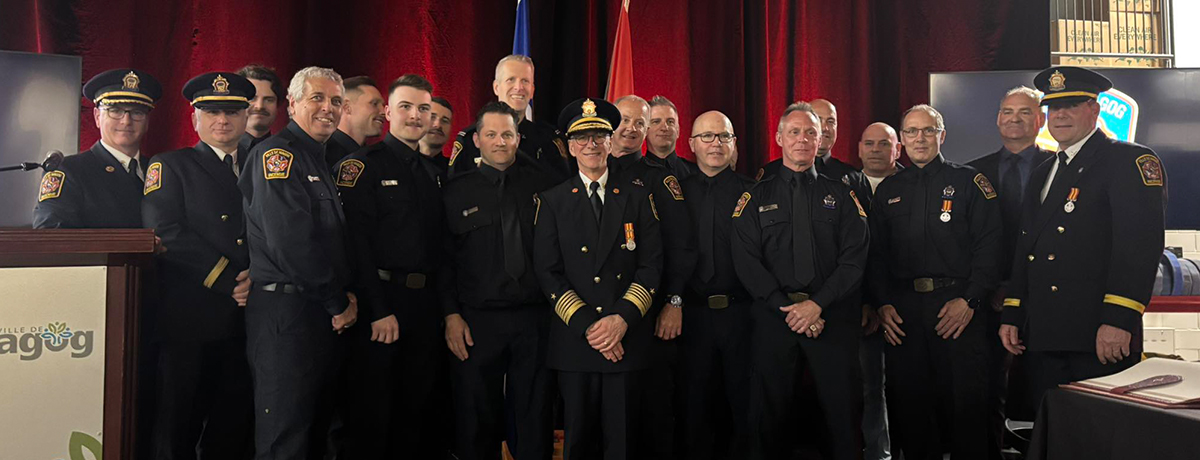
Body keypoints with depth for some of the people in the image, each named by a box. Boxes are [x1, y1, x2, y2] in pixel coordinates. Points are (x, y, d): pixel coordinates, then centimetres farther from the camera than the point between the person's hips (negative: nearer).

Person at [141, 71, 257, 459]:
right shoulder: (171, 166, 5)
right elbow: (164, 232, -9)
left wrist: (257, 275, -11)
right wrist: (228, 280, -12)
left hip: (246, 321, 3)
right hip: (189, 321, -3)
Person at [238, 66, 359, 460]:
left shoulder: (323, 161, 19)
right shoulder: (277, 154, -9)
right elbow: (290, 240, -20)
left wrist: (345, 297, 8)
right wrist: (338, 302, -12)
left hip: (326, 316, 9)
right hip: (286, 312, -9)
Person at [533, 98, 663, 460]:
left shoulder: (637, 198, 10)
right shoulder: (552, 202, 6)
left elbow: (651, 265, 3)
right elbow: (548, 273, -1)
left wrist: (623, 318, -11)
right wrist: (587, 326, -10)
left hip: (627, 340, 1)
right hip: (573, 341, 0)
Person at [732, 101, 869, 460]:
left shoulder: (841, 196, 9)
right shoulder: (756, 198, 7)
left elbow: (854, 259, -1)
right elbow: (746, 262, -3)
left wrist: (818, 303, -14)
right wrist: (788, 308, -12)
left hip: (833, 316, 0)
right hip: (773, 317, 0)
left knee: (843, 413, 5)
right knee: (769, 414, 7)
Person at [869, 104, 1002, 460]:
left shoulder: (969, 182, 4)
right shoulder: (888, 190, 14)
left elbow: (988, 245, -3)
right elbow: (877, 254, 12)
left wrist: (970, 300, -12)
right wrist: (883, 304, 0)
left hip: (959, 307, -3)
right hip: (902, 311, 3)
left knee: (964, 403, 0)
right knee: (910, 405, 8)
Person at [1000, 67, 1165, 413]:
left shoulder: (1130, 161, -3)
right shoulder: (1042, 174, 21)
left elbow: (1140, 244, -14)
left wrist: (1119, 320, -22)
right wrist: (1011, 316, 15)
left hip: (1100, 338, -7)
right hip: (1041, 338, 7)